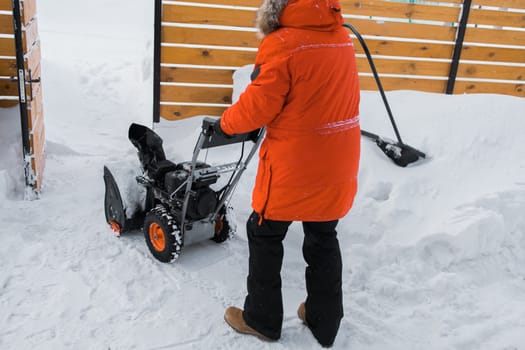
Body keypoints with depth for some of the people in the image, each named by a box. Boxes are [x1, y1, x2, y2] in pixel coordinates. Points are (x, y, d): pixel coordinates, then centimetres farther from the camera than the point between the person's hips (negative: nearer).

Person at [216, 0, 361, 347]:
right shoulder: (342, 37, 5)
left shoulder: (285, 44, -17)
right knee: (324, 239, 19)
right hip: (336, 165, 7)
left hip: (293, 167, -6)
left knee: (265, 237, 13)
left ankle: (262, 319, 28)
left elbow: (257, 106, -12)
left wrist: (224, 124, 6)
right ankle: (326, 322, 32)